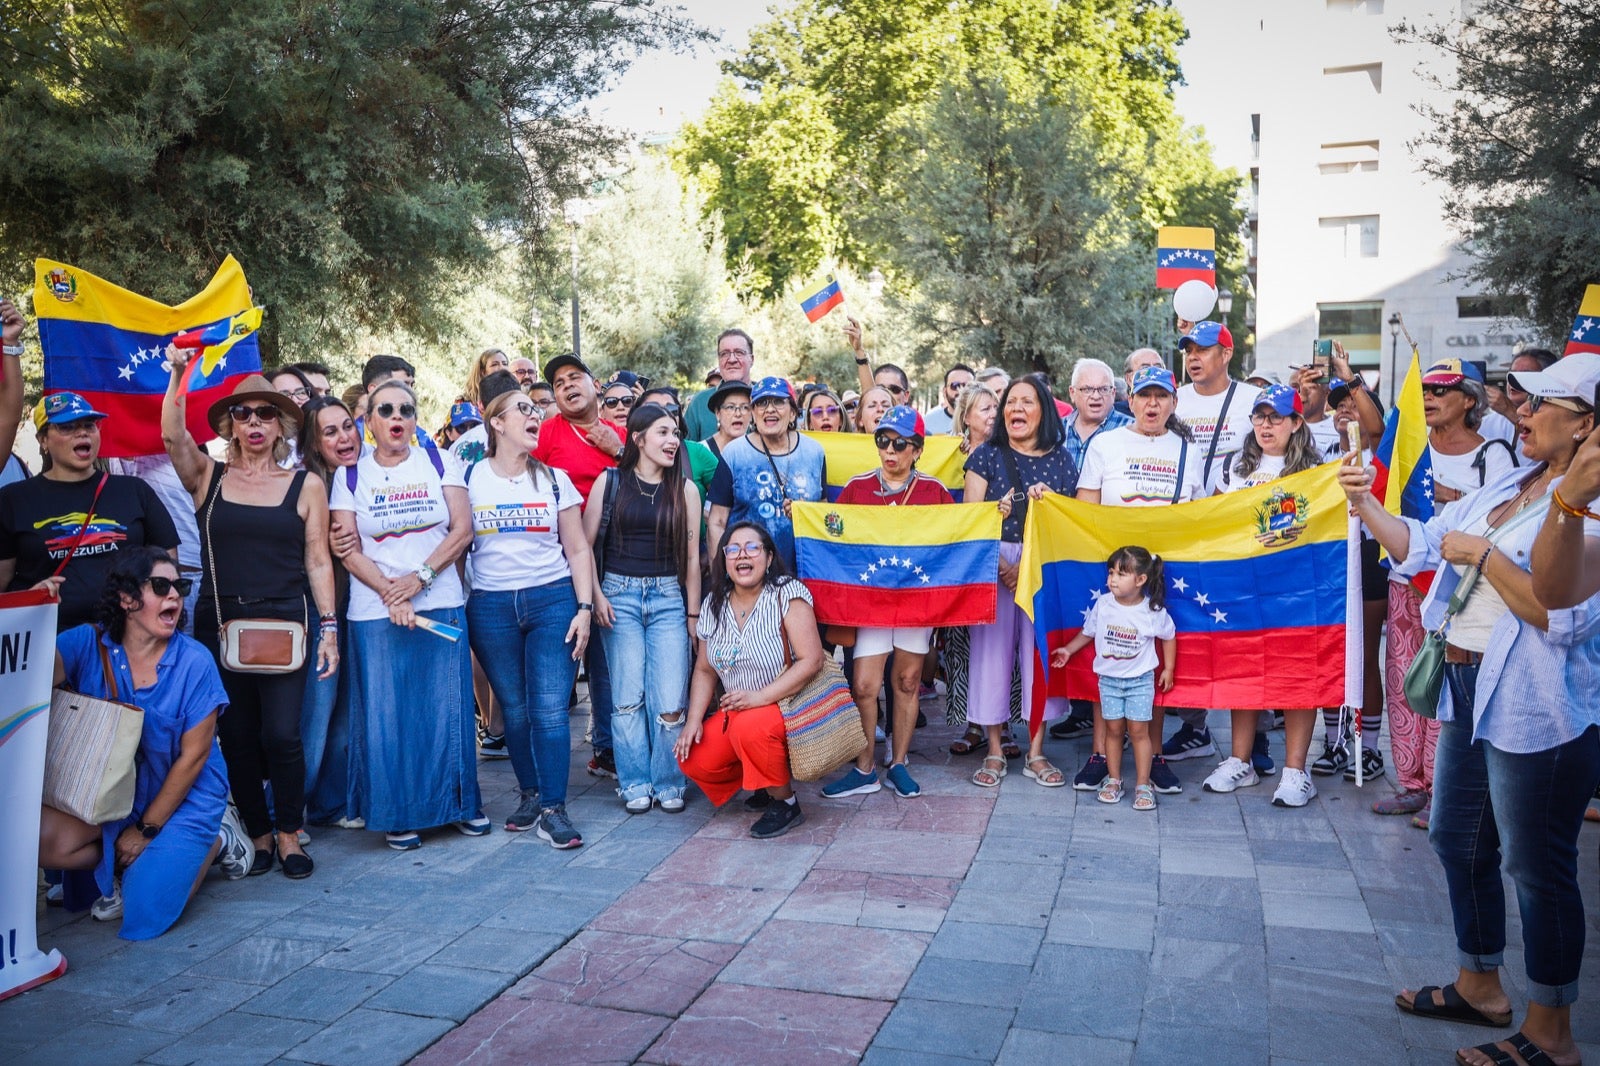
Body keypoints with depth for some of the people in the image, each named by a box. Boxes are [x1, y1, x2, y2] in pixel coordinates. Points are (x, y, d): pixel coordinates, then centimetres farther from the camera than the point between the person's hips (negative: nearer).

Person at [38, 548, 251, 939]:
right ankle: (123, 865, 7)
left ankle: (214, 840, 12)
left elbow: (193, 755, -10)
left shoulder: (195, 662, -14)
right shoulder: (87, 643, -8)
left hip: (184, 796, -3)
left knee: (145, 910, -16)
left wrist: (146, 829, -9)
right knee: (43, 841, -23)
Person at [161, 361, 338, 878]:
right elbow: (172, 434, -12)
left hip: (284, 623, -1)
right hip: (218, 624, 2)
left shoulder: (305, 485, 5)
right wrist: (179, 374, -19)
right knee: (237, 738, 7)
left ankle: (289, 835, 12)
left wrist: (329, 627, -2)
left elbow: (318, 562, 3)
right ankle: (258, 835, 22)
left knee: (281, 734, -7)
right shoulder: (208, 477, 8)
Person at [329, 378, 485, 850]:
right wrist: (389, 592, -15)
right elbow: (348, 550, -2)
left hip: (441, 604, 1)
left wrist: (420, 577, -13)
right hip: (376, 612, 0)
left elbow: (463, 529, -2)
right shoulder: (351, 475, 4)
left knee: (447, 707, 5)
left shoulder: (439, 462, 6)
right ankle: (397, 813, 16)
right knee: (386, 713, 2)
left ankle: (459, 802, 20)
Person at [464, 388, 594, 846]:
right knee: (514, 710, 7)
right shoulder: (470, 478, 5)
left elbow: (578, 550, 6)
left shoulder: (554, 479, 6)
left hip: (553, 601, 0)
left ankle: (553, 810, -1)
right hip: (491, 606, 1)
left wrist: (584, 608, -3)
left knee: (550, 709, -7)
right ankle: (530, 795, 23)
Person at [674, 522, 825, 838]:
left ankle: (786, 802, -9)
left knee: (750, 727, -35)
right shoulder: (714, 605, 3)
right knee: (694, 761, -10)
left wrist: (760, 697, -28)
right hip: (735, 710, 6)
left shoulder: (787, 594, -14)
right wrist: (694, 720, -3)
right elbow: (704, 670, 10)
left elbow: (811, 661, -21)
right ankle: (764, 782, 16)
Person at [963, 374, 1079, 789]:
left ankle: (1036, 752, 13)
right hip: (993, 564, -1)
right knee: (992, 648, -2)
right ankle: (994, 751, 10)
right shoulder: (986, 455, 5)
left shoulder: (1062, 460, 9)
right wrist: (1000, 565, -13)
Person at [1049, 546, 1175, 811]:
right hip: (1109, 678, 2)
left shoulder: (1153, 611, -13)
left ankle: (1143, 785, 9)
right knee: (1113, 729, 8)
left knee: (1138, 730, -1)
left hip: (1141, 680, -2)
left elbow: (1168, 637, 4)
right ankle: (1113, 780, 20)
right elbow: (1088, 632, 9)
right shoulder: (1102, 605, -8)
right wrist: (1068, 650, 8)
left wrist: (1168, 669, 6)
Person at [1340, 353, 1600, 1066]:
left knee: (1537, 866, 3)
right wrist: (1365, 504, -2)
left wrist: (1482, 553, -19)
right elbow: (1419, 545, 12)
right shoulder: (1507, 485, 10)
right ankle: (1480, 985, 38)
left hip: (1537, 708, -9)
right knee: (1457, 838, 19)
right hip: (1470, 690, 9)